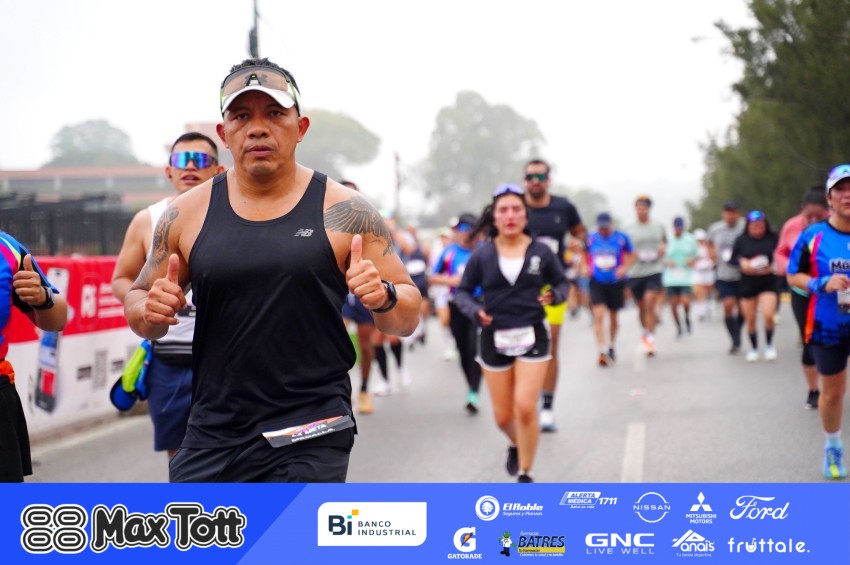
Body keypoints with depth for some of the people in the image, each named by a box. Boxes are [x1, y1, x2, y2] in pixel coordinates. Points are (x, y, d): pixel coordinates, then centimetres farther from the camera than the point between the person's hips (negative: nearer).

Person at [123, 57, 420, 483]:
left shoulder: (344, 213, -1)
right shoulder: (186, 215, 5)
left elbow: (408, 317, 3)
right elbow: (137, 302, 15)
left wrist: (384, 298, -20)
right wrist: (151, 312, -8)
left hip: (309, 436, -3)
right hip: (212, 432, 3)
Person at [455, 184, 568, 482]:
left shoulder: (541, 251, -4)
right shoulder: (482, 255, -3)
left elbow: (561, 283, 7)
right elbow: (463, 291, 6)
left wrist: (555, 295, -16)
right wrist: (475, 310, -14)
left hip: (532, 336, -2)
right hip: (494, 339, 2)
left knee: (525, 407, -14)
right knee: (503, 416, 10)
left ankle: (525, 474, 3)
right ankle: (517, 446, 46)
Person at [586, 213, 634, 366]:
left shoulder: (621, 238, -3)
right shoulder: (591, 239, 0)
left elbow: (631, 256, 6)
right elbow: (585, 255, 15)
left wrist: (624, 268, -12)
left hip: (616, 283, 0)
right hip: (597, 283, 0)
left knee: (613, 317, 14)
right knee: (599, 315, -17)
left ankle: (611, 346, 35)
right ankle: (602, 351, -19)